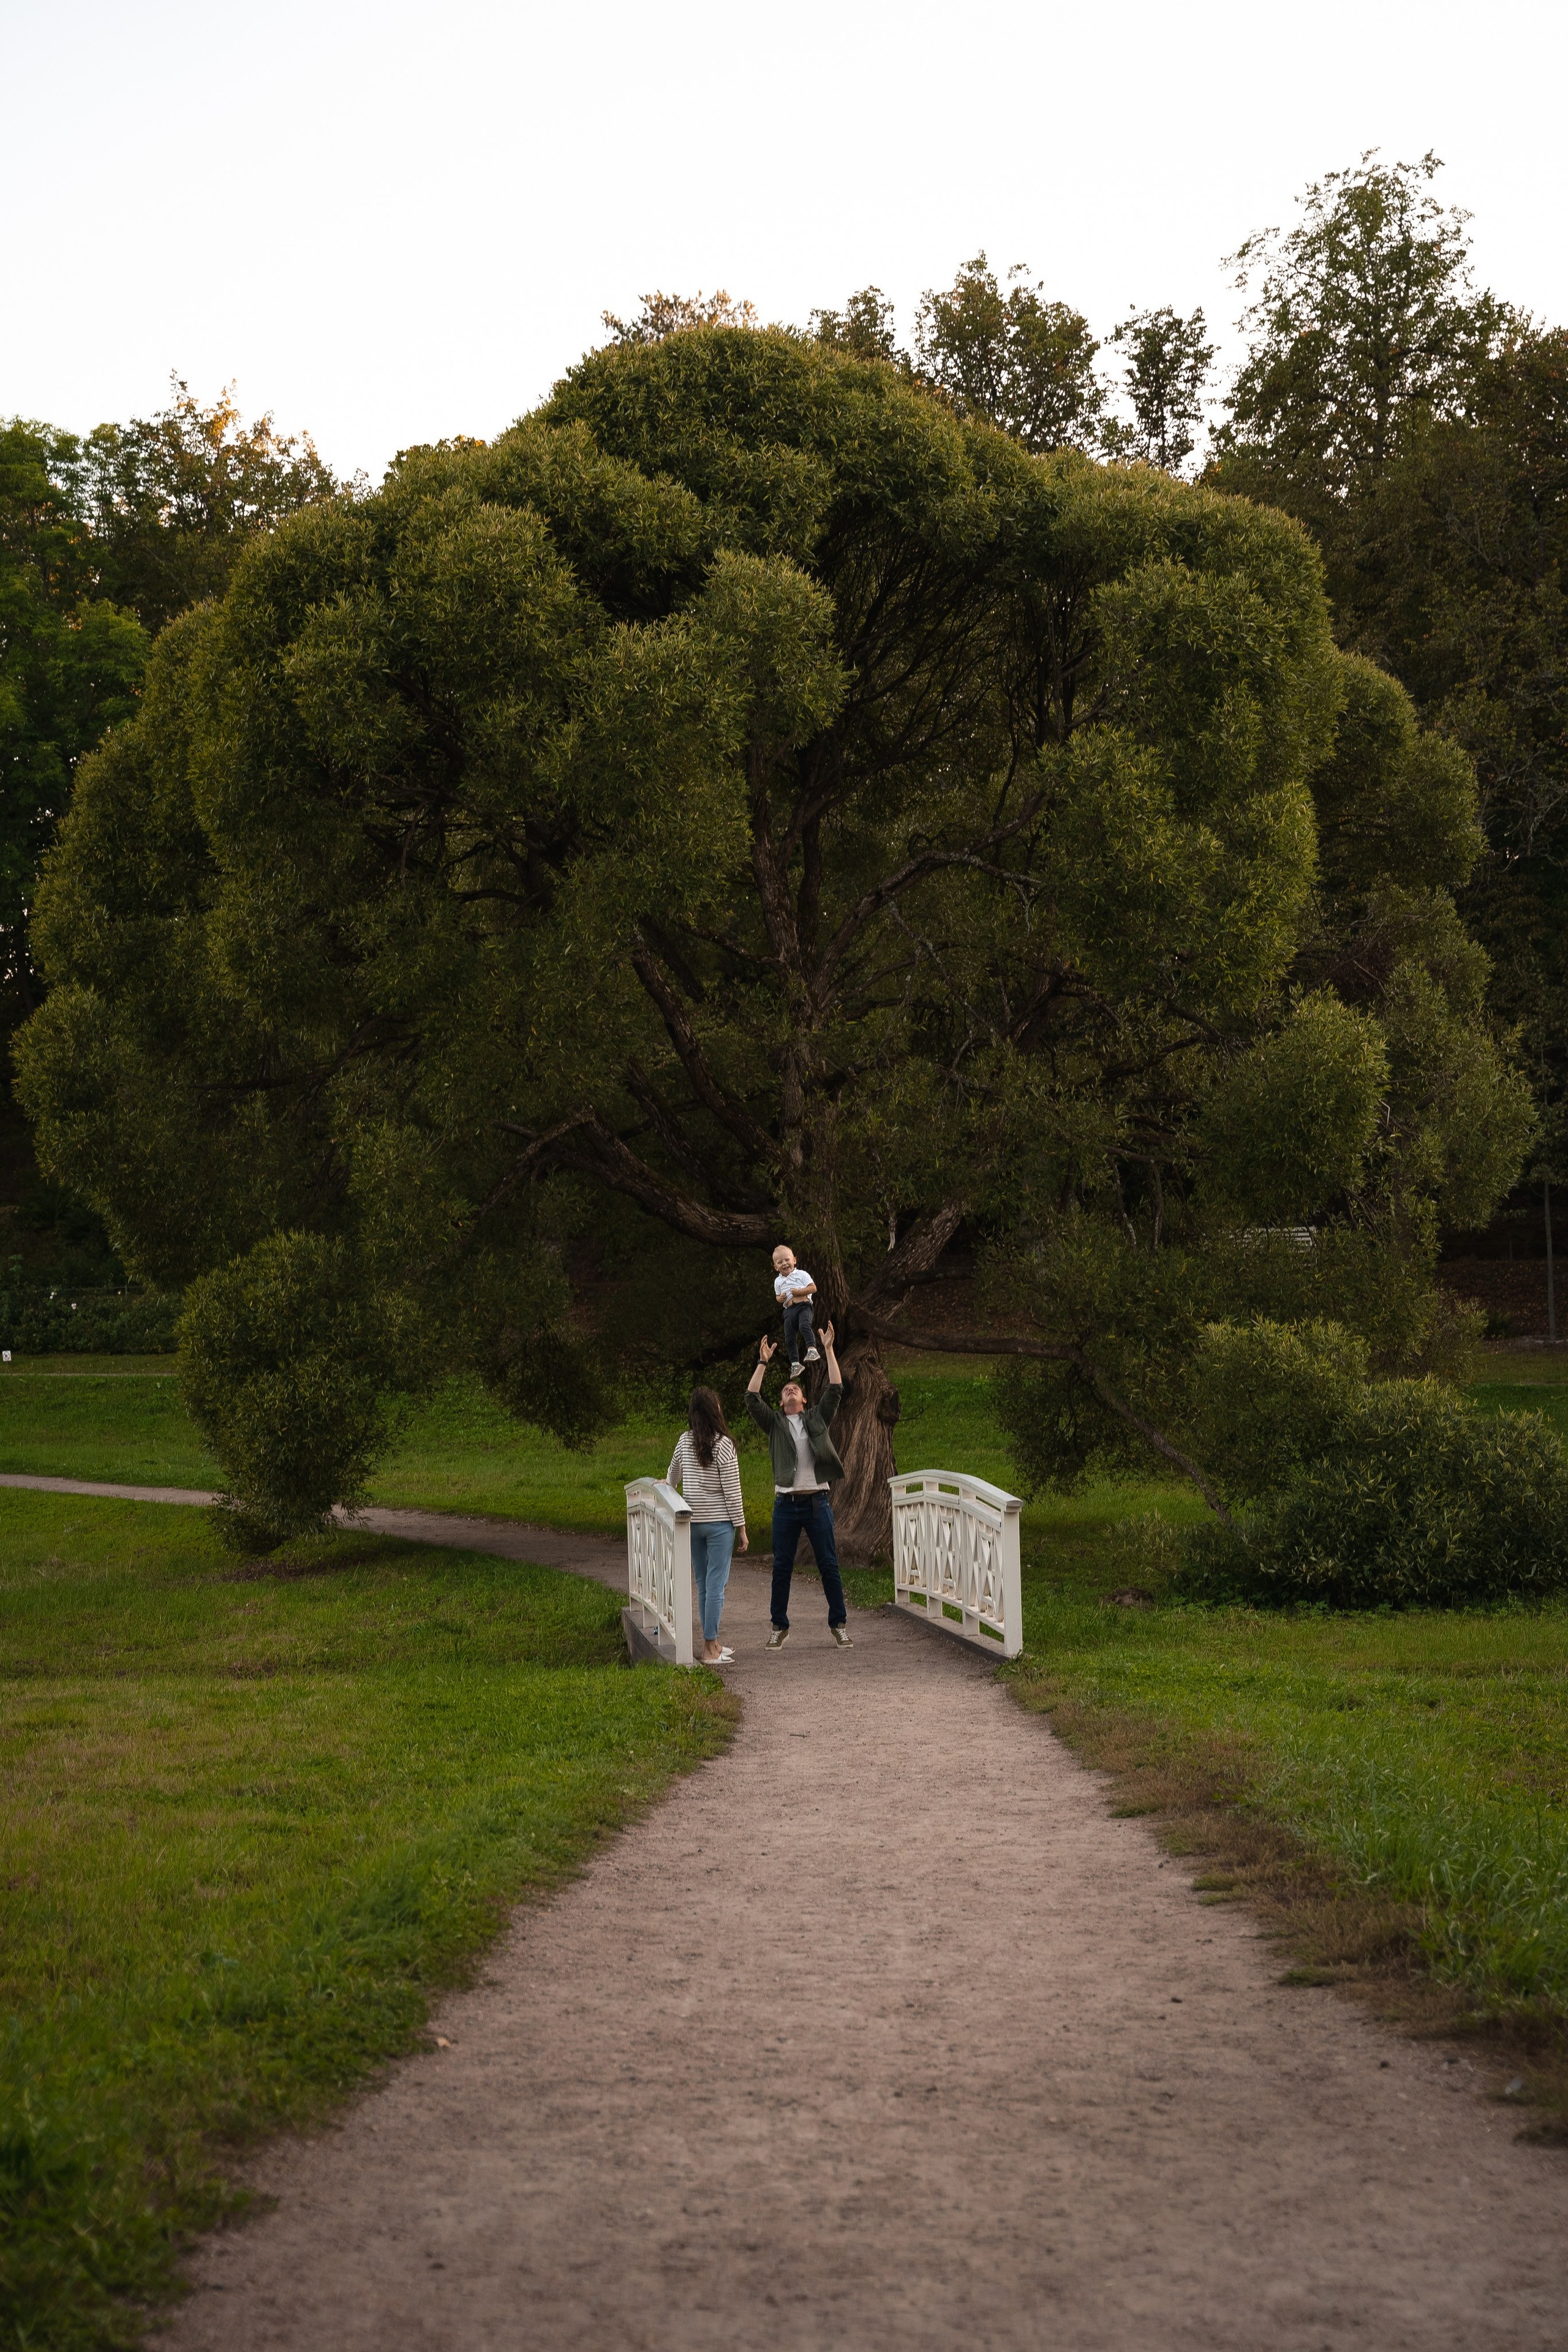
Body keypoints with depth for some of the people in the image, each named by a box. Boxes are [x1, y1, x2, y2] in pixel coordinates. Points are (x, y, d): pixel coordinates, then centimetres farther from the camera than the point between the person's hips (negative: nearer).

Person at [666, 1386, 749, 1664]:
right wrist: (742, 1528, -4)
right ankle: (711, 1649, -5)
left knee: (703, 1586, 13)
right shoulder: (723, 1445, -13)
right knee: (716, 1585, -3)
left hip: (693, 1522, 6)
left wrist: (668, 1485, 47)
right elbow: (732, 1490, -12)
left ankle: (712, 1644, 21)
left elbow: (673, 1474, 23)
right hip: (719, 1522, -6)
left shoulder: (685, 1441, 3)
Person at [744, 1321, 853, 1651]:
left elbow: (835, 1390, 1)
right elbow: (752, 1400, -2)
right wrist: (763, 1363, -6)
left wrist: (828, 1350, -4)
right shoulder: (775, 1423, 11)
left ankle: (839, 1625, 7)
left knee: (829, 1565, 0)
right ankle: (779, 1627, 12)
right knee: (782, 1567, 4)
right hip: (786, 1503, 1)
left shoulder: (818, 1418, 11)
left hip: (817, 1501, -1)